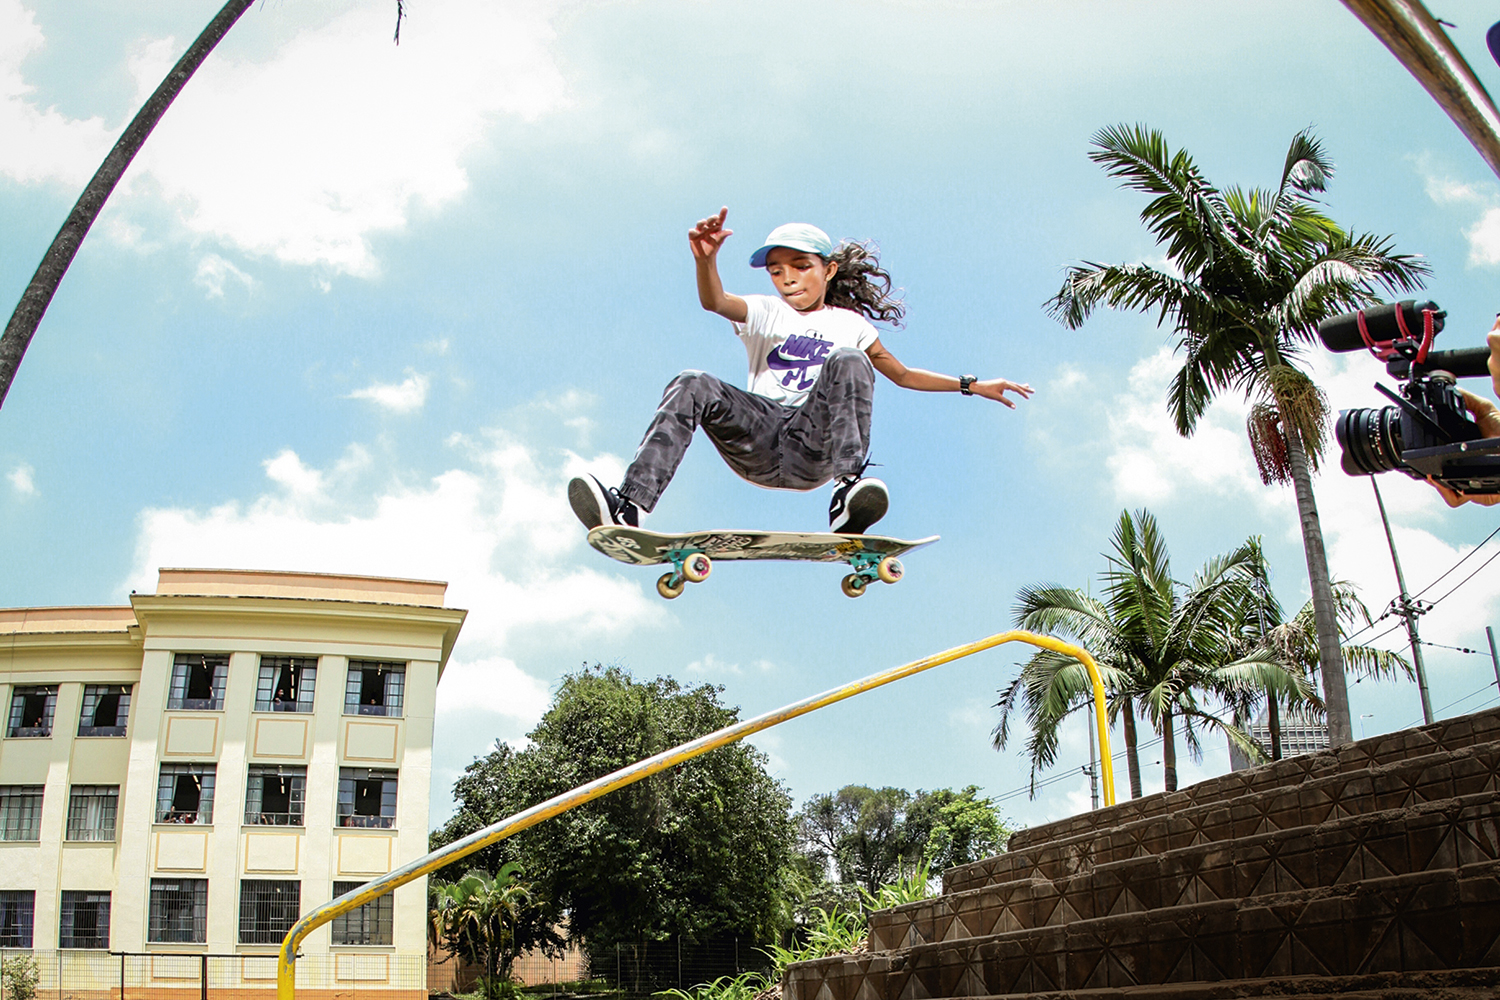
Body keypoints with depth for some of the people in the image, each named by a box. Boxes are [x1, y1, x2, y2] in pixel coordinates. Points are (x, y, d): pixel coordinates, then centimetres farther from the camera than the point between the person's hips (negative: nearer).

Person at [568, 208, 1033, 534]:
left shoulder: (850, 324, 22)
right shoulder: (764, 313, 16)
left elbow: (902, 375, 32)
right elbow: (715, 301, -7)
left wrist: (973, 385, 27)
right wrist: (706, 259, -30)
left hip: (813, 448, 0)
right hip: (757, 438, 1)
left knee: (848, 363, -24)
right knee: (693, 386, -25)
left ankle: (849, 487, -42)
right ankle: (630, 506, -42)